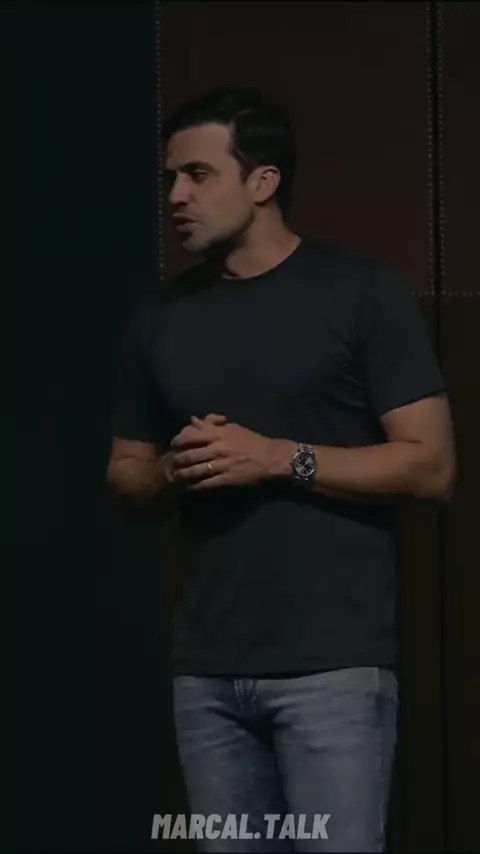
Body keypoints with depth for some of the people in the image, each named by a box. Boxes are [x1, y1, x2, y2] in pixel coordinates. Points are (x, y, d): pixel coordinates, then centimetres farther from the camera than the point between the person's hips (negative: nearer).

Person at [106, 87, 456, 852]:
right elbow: (126, 470, 20)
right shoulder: (161, 316, 12)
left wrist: (280, 458, -16)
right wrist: (173, 471, -3)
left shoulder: (363, 294, -3)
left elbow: (431, 465, -7)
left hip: (333, 666, -5)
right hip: (206, 672, 5)